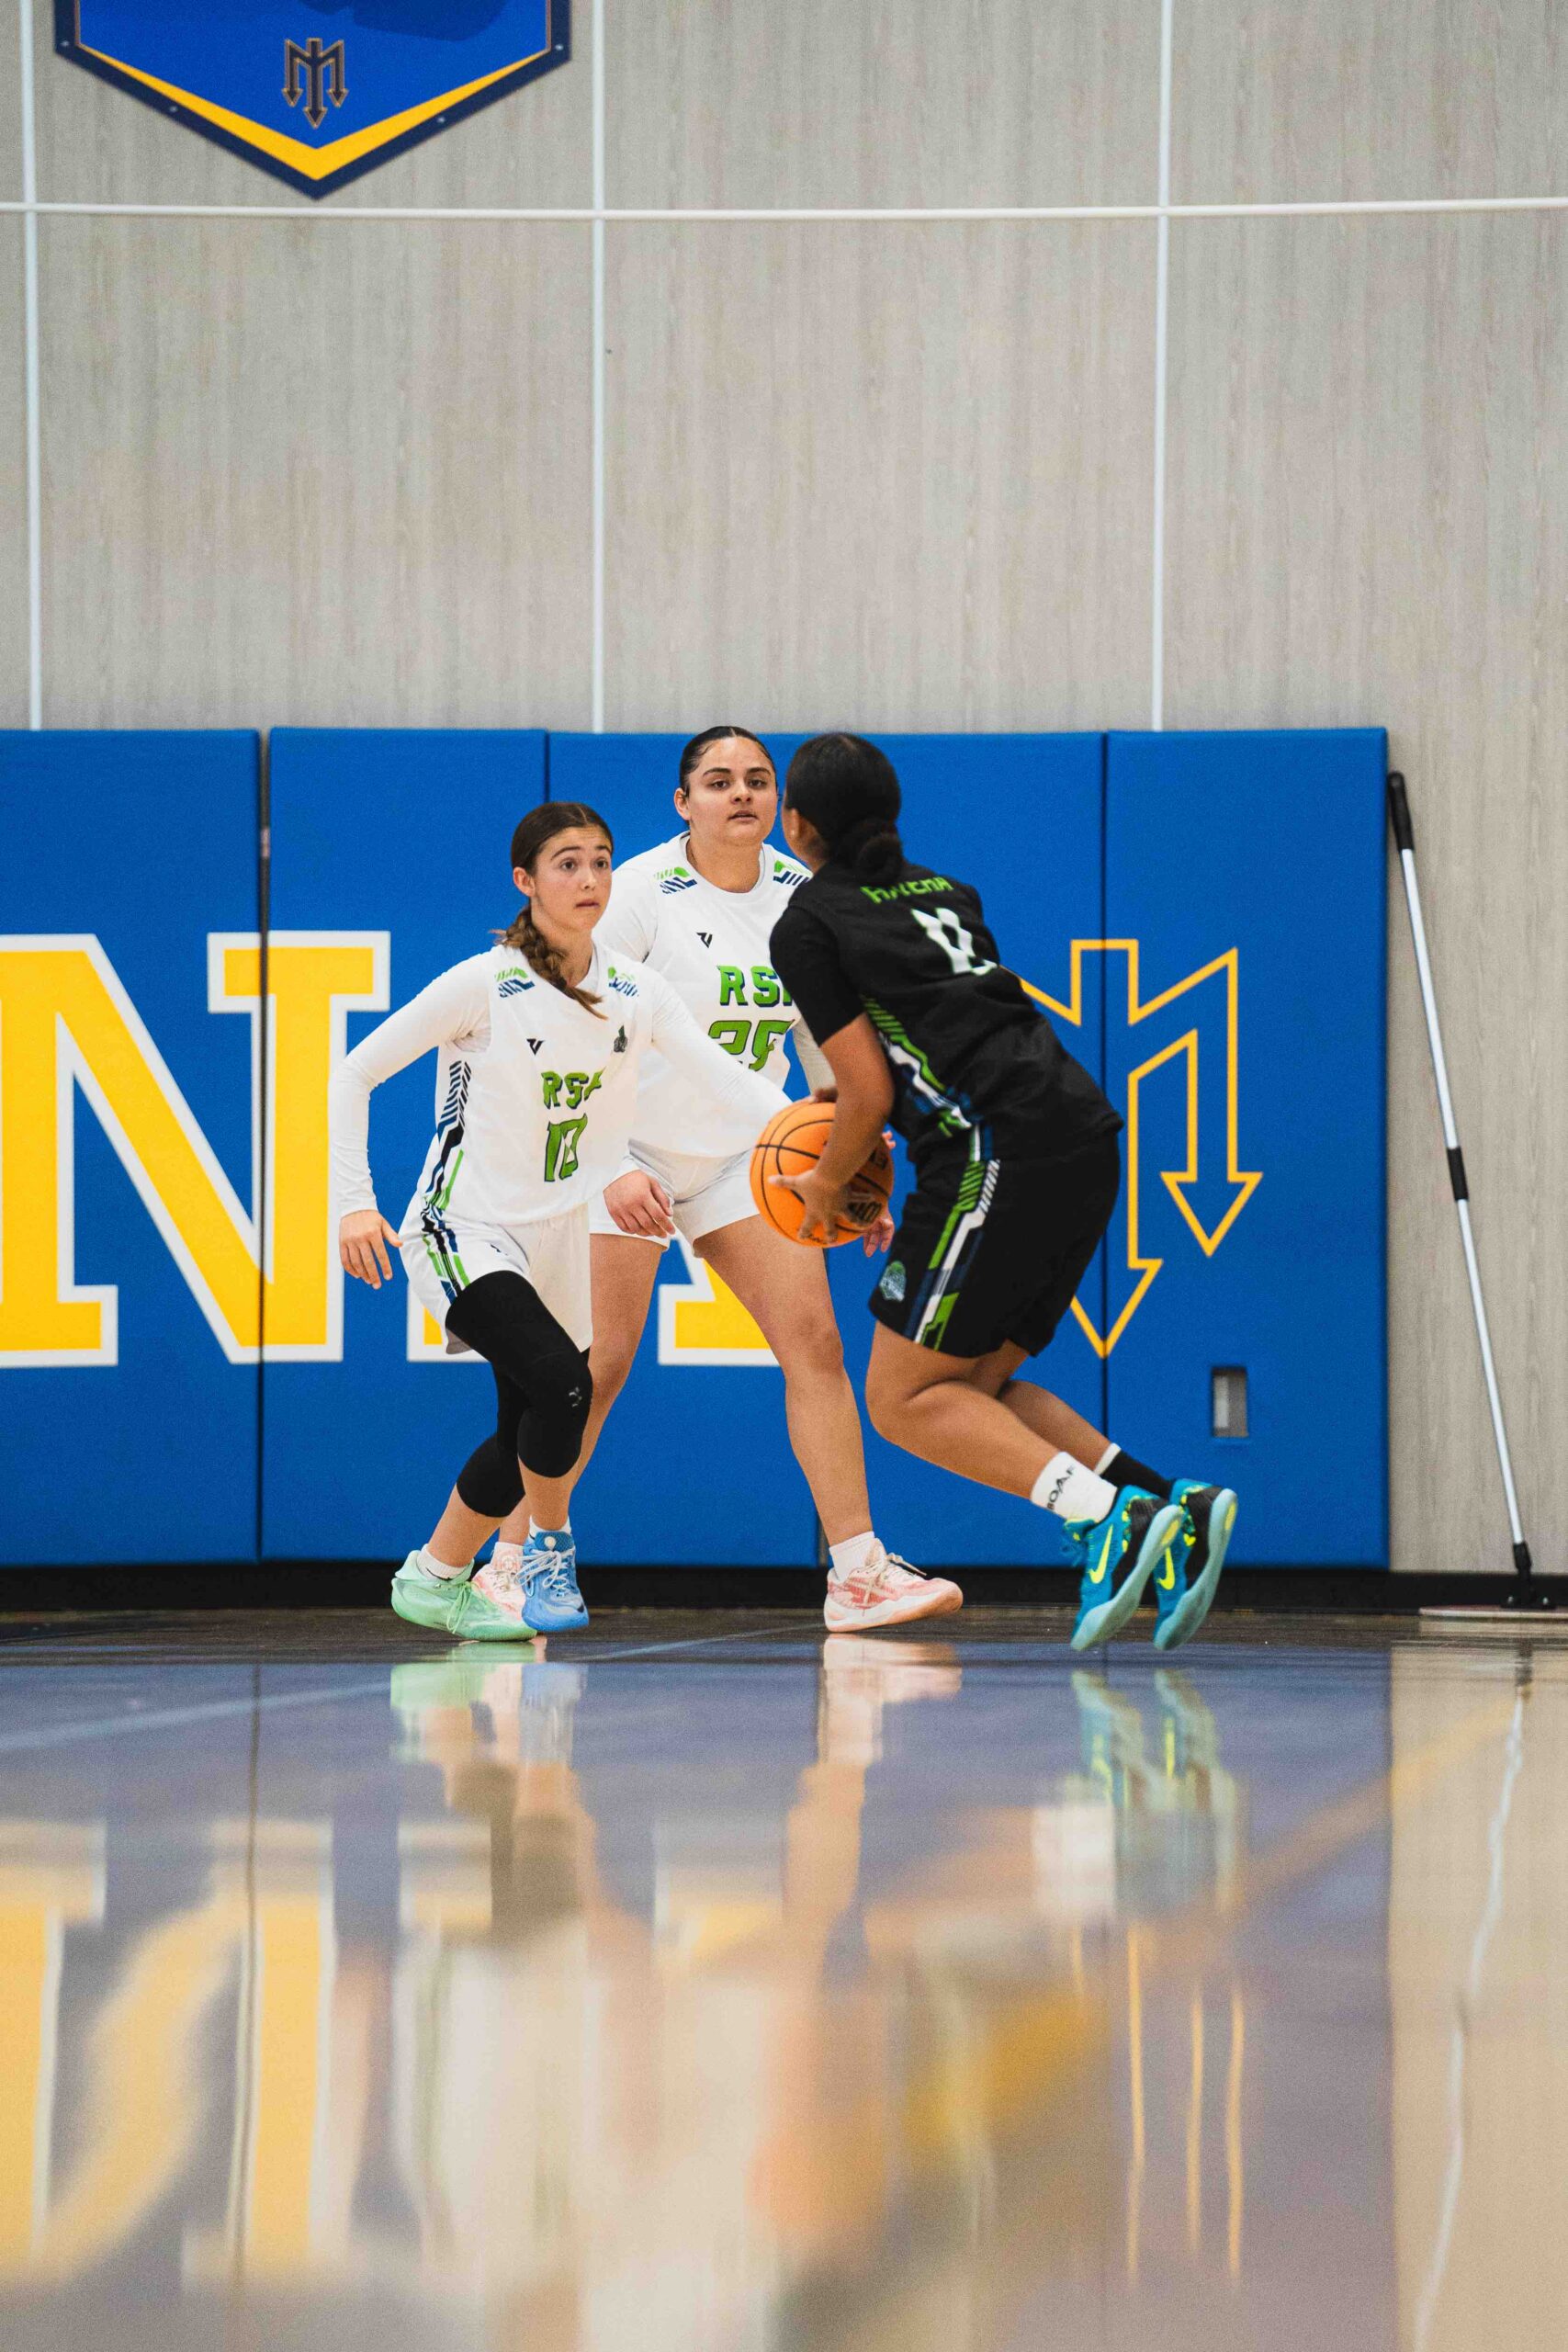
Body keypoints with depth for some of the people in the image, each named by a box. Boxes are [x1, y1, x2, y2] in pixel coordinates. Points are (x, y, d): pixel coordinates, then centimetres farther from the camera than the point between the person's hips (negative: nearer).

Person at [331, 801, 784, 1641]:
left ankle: (433, 1580, 28)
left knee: (528, 1435, 7)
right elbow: (355, 1072, -8)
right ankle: (549, 1551, -5)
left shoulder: (632, 989, 1)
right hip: (463, 1231, -6)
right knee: (559, 1382, -27)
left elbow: (720, 1073, -10)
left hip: (556, 1240, 6)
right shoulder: (482, 985, -13)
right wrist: (355, 1202, -17)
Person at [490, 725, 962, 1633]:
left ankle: (858, 1574, -5)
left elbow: (827, 1039, 10)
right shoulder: (639, 893, -15)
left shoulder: (801, 895, 0)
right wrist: (611, 1172, -25)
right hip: (625, 1149, -5)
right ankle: (510, 1563, 5)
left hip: (743, 1150, 5)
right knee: (599, 1364, -9)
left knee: (815, 1338, -7)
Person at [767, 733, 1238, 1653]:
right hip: (1090, 1139, 8)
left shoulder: (807, 926, 4)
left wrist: (829, 1187, 16)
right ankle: (1169, 1511, -3)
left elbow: (870, 1094, -2)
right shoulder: (945, 893, 25)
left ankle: (1108, 1514, -20)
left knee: (905, 1398, 0)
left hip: (1000, 1150, -8)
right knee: (976, 1385, 16)